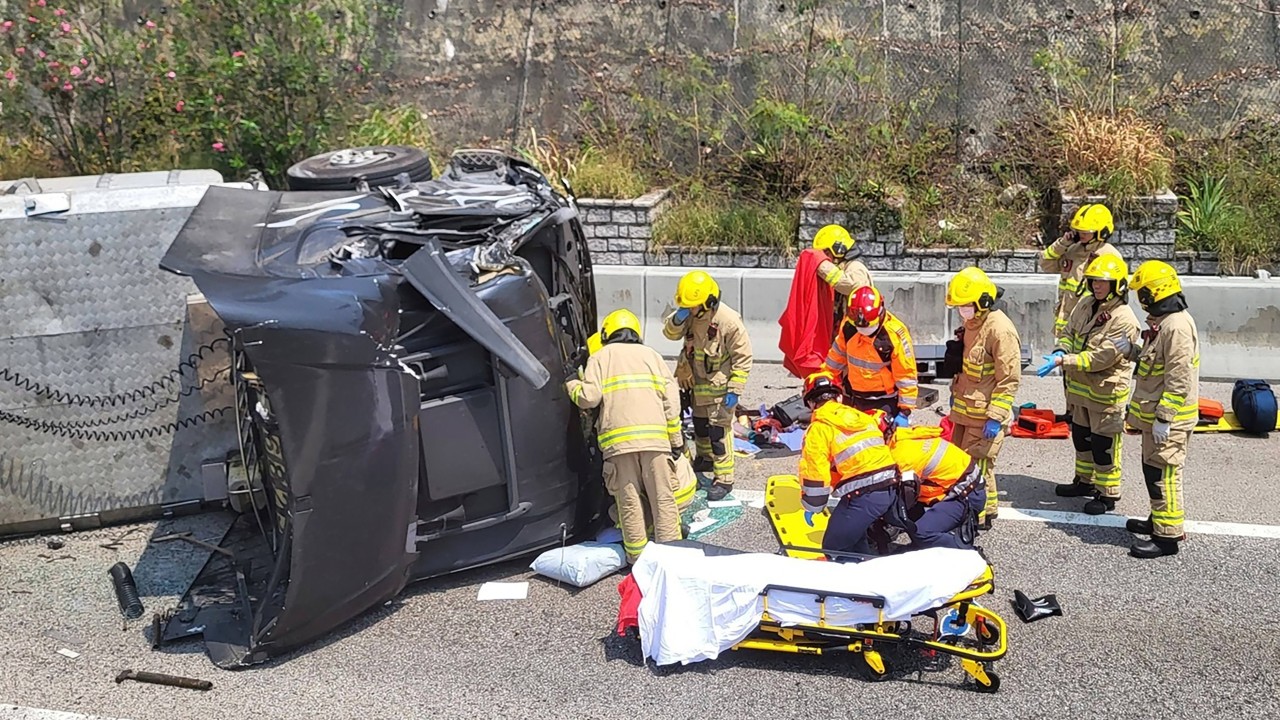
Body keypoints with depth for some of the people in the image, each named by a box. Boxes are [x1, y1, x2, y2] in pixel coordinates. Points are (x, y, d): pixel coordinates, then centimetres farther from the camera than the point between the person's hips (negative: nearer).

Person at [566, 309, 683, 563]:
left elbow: (589, 398, -1)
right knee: (663, 498, 6)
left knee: (629, 501, 3)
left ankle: (637, 556, 6)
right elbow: (671, 401, 11)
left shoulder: (600, 357, 12)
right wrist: (676, 440, 14)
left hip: (618, 438, -2)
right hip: (655, 436, 2)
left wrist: (572, 385, 19)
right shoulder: (651, 355, 20)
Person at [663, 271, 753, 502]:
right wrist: (677, 320, -23)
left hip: (720, 384, -7)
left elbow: (743, 358, -20)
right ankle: (705, 458, 48)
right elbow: (670, 333, 1)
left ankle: (724, 478, 1)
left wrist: (734, 390, -21)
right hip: (698, 381, 7)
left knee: (719, 429, -7)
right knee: (699, 422, 24)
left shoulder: (729, 321, -27)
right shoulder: (690, 314, -10)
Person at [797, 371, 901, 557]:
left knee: (833, 550, 1)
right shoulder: (862, 417, 20)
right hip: (891, 490, 8)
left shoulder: (819, 428, -1)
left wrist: (812, 507, 12)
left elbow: (814, 472, -2)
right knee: (856, 540, 26)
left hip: (862, 495, -8)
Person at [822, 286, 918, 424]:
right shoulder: (848, 326, -8)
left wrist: (905, 411, -16)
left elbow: (907, 375, -17)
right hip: (856, 400, 5)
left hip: (886, 401, -5)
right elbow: (838, 354, 11)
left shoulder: (895, 335, -22)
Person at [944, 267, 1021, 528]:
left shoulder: (1000, 330, -21)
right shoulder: (970, 323, 9)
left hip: (984, 415, -9)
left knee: (976, 463, -3)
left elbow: (1009, 380, -21)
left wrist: (995, 417, -21)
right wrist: (956, 392, 27)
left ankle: (983, 514, 11)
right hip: (965, 409, 9)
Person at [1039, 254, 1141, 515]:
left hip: (1106, 393, -8)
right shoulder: (1085, 306, 2)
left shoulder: (1124, 320, -23)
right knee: (1081, 437, 23)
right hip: (1080, 387, 8)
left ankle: (1108, 493, 17)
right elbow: (1069, 332, 11)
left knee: (1103, 445, 2)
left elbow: (1100, 358, -27)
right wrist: (1060, 351, -13)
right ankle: (1085, 481, 41)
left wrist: (1062, 361, -30)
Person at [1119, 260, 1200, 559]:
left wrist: (1163, 418, -23)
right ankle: (1158, 520, 34)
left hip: (1168, 418, -11)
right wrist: (1133, 351, 9)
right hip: (1155, 412, 11)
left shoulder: (1177, 325, -22)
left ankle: (1167, 536, 1)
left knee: (1162, 473, -5)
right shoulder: (1163, 321, 11)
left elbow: (1179, 379, -24)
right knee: (1153, 469, 20)